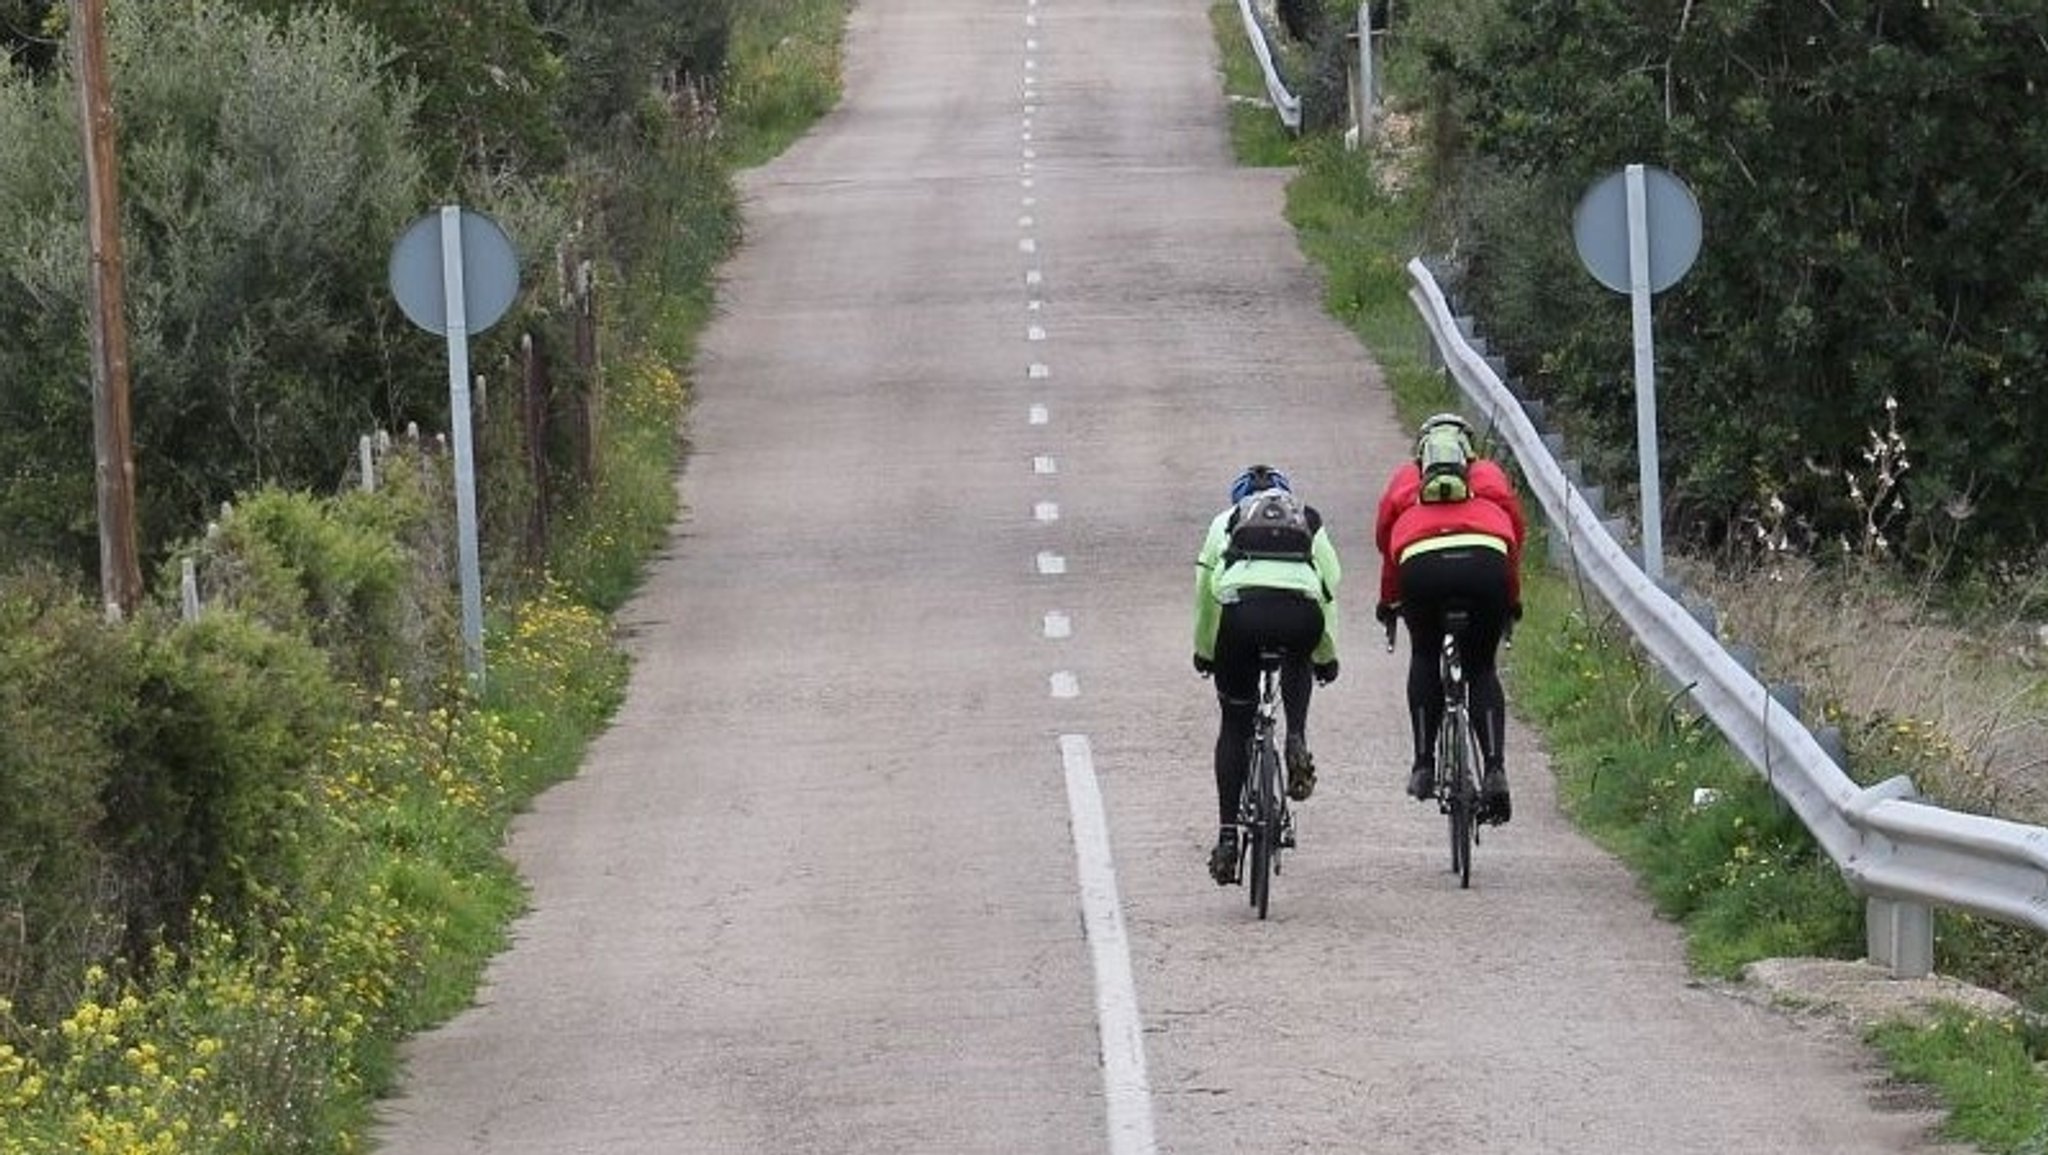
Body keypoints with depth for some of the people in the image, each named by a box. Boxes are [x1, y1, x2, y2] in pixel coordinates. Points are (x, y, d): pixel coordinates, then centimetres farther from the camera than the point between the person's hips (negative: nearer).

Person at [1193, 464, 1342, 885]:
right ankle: (1297, 743, 12)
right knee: (1297, 663, 38)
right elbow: (1330, 585, 29)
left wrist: (1204, 651, 37)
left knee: (1235, 724, 14)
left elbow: (1205, 587, 24)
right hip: (1301, 610, 1)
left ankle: (1227, 837, 7)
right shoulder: (1310, 521, 31)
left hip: (1240, 605, -1)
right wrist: (1326, 655, 39)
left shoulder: (1227, 521, 29)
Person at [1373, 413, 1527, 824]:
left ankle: (1424, 766, 17)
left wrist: (1388, 602, 46)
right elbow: (1516, 532, 33)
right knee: (1482, 670, 18)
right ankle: (1494, 769, -1)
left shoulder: (1406, 478, 32)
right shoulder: (1490, 474, 33)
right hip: (1486, 562, 0)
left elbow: (1385, 538, 33)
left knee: (1424, 658, 26)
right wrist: (1512, 601, 45)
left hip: (1422, 563, 0)